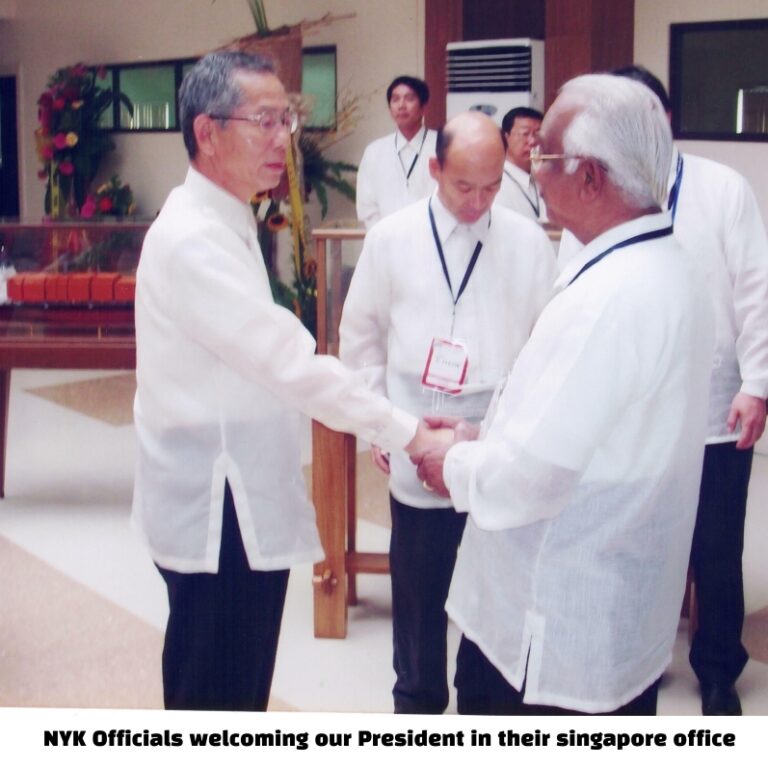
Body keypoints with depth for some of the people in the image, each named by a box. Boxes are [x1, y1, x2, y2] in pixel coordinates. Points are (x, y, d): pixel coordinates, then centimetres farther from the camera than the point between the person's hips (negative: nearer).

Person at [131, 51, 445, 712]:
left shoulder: (223, 225, 12)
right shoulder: (194, 239, -20)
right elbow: (289, 361, -24)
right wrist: (406, 431, -20)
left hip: (239, 506, 10)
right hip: (217, 515, -10)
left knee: (236, 690, 21)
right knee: (217, 698, 3)